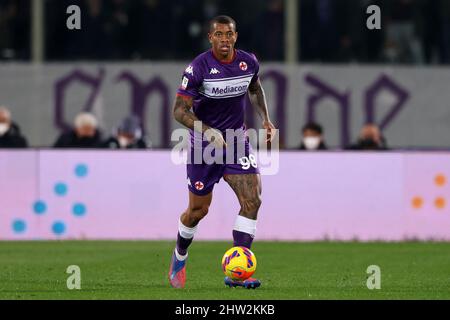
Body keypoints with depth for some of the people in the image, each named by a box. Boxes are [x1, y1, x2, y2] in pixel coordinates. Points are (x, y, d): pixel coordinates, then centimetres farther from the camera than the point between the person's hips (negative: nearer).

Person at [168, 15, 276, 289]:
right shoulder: (199, 67, -18)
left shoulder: (249, 62, -3)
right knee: (199, 210, 7)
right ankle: (180, 257, 38)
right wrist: (208, 131, -34)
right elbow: (180, 110, -20)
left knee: (252, 199, -16)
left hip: (236, 140, 4)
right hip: (204, 144, -3)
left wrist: (266, 119, 10)